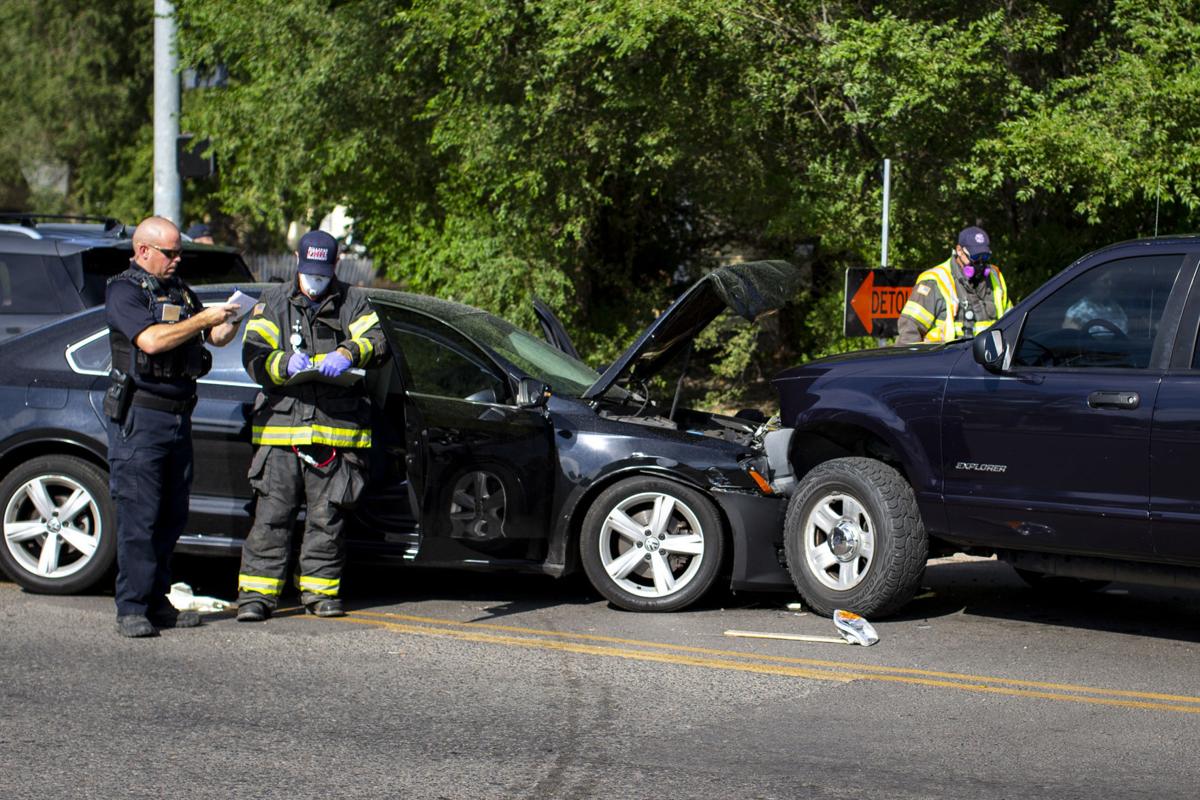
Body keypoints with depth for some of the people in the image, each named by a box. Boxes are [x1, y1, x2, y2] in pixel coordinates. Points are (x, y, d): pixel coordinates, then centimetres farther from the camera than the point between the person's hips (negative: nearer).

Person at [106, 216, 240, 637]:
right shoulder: (124, 291, -6)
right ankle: (132, 610, -6)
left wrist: (232, 320, -3)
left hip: (178, 415, 8)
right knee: (139, 517, -8)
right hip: (139, 417, -7)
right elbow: (151, 340, -20)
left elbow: (217, 336, 18)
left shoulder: (180, 291, 17)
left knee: (171, 516, 9)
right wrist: (204, 318, -18)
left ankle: (157, 602, 15)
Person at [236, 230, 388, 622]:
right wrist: (285, 363, -19)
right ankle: (256, 592, -3)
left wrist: (348, 353, -23)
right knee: (271, 515, -5)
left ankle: (320, 589, 14)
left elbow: (376, 341, -2)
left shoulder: (352, 303, 13)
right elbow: (254, 356, 2)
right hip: (281, 424, -1)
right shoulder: (273, 303, 12)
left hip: (337, 429, 1)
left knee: (326, 516, 4)